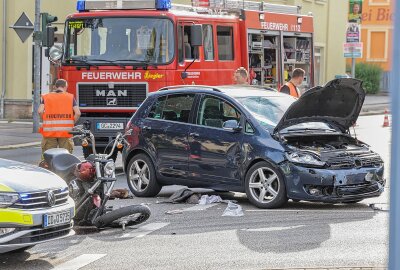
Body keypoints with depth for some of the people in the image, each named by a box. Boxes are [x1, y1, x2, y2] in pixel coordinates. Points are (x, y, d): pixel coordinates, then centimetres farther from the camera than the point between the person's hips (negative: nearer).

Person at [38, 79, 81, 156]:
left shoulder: (46, 97, 8)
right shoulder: (70, 97, 6)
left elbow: (40, 111, -7)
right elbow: (77, 113, -5)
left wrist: (46, 121, 6)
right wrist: (72, 123, 8)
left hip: (49, 131, 1)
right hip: (66, 131, -1)